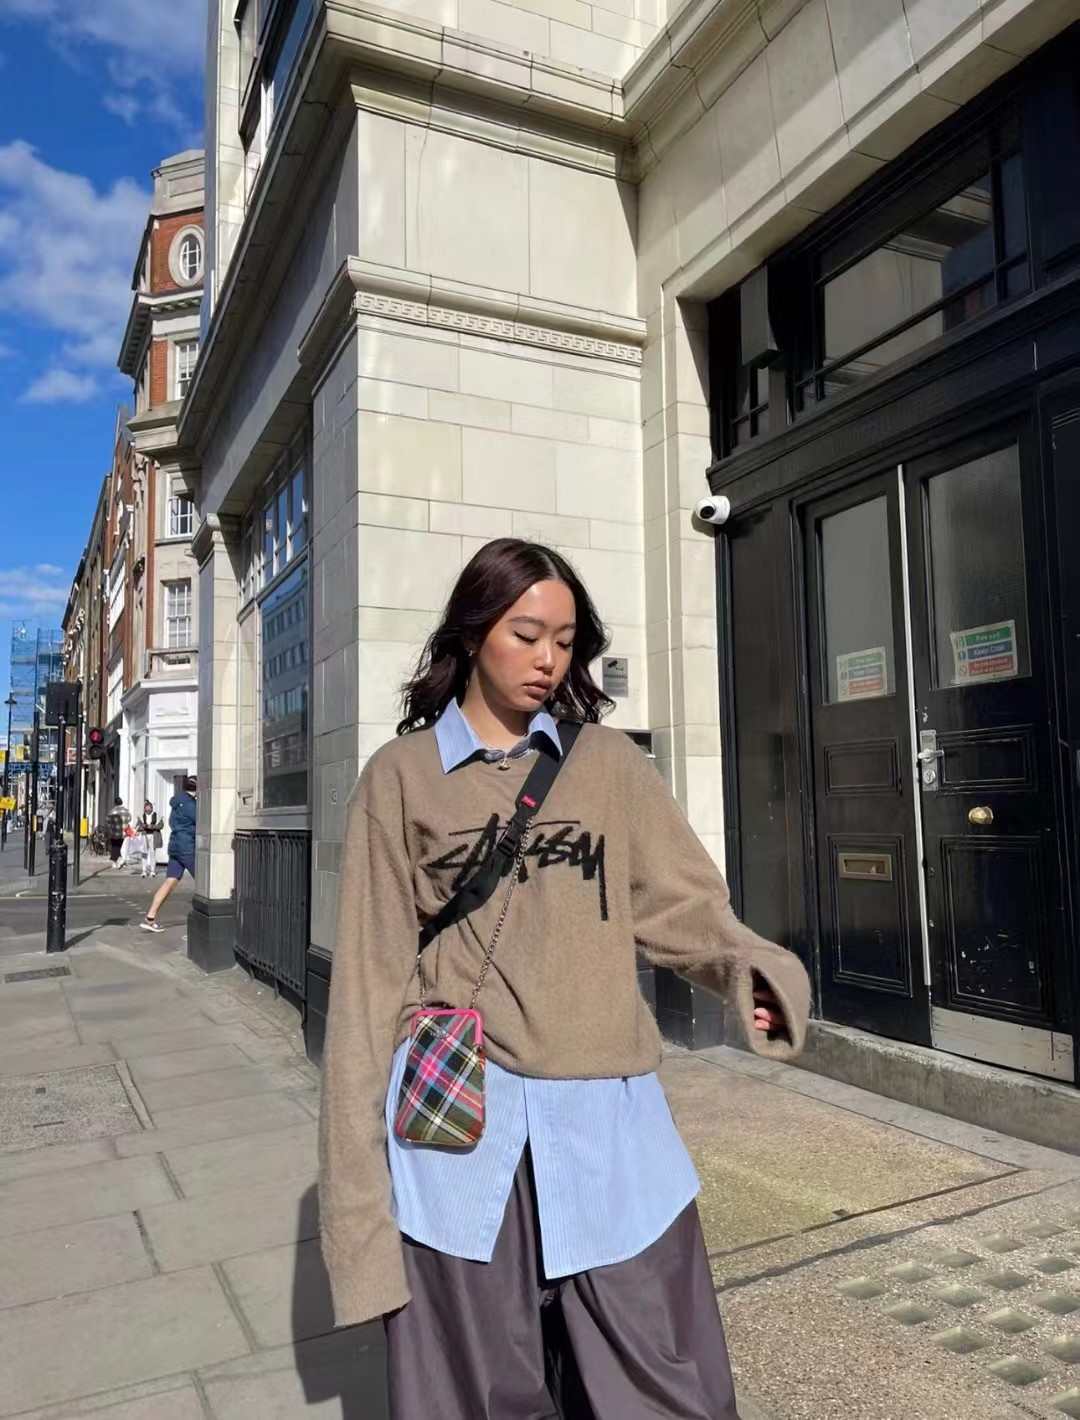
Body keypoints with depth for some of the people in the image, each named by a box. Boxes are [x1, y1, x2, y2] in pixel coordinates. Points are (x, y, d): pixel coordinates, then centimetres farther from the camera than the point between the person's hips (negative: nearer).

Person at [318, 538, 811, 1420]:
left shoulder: (609, 762, 6)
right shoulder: (401, 776, 2)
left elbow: (682, 902, 2)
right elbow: (372, 967, 2)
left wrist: (753, 971, -18)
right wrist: (360, 1143, 0)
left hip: (607, 1114, 1)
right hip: (458, 1115, -1)